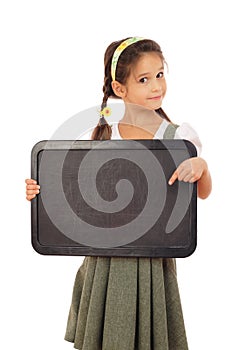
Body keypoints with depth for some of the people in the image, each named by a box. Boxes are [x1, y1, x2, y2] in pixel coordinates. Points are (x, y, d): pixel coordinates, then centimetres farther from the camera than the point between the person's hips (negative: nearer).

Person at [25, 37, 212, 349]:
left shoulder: (179, 136, -6)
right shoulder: (102, 133, -1)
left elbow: (203, 193, 0)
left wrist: (200, 165, -21)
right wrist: (42, 190, -7)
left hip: (153, 257, -1)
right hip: (105, 257, 2)